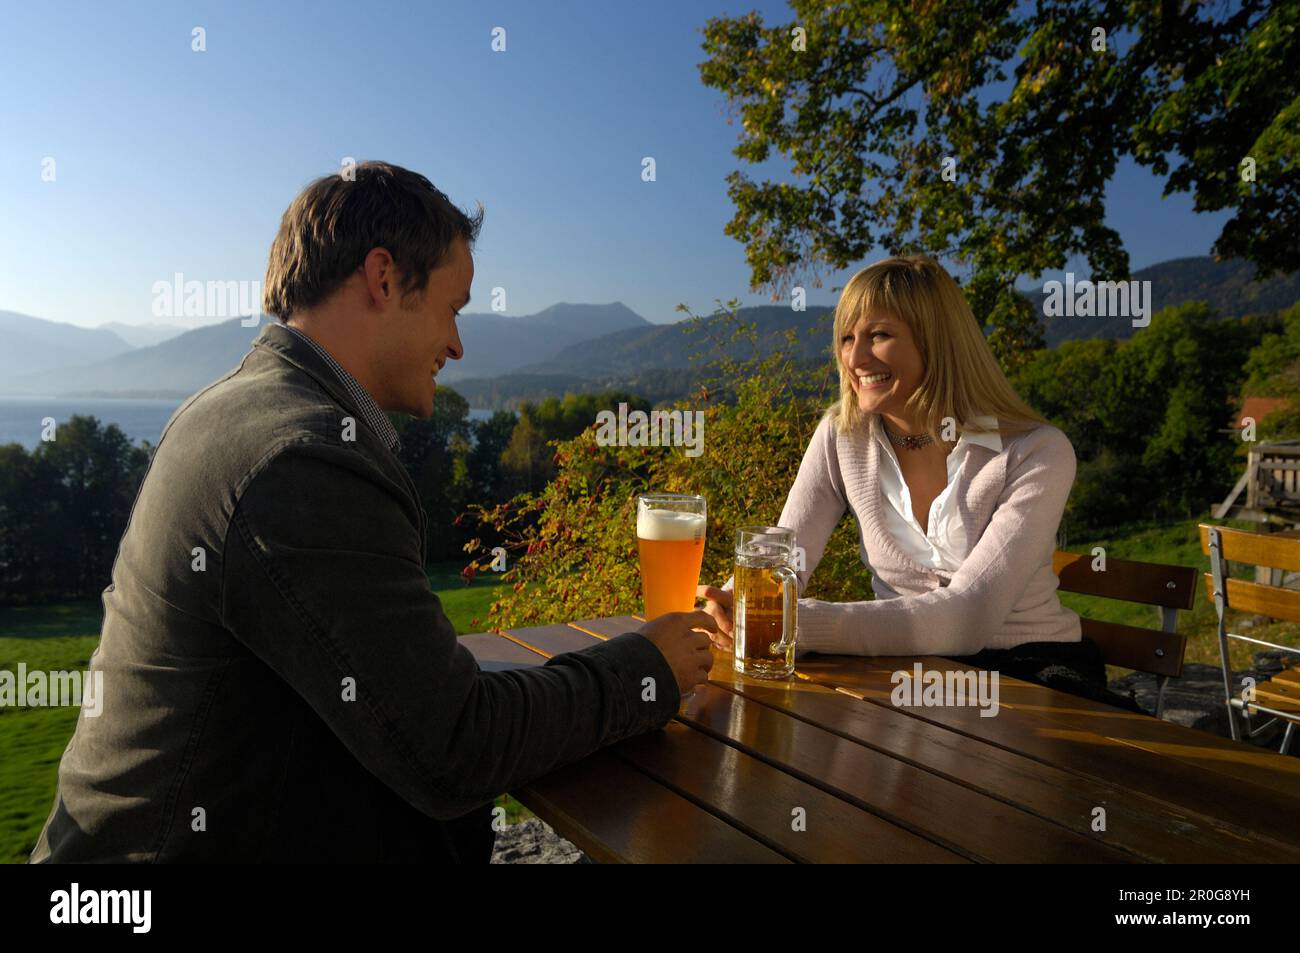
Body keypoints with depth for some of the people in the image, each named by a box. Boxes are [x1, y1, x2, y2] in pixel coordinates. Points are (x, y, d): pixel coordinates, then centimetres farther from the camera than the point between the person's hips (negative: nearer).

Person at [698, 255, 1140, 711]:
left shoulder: (1039, 453, -16)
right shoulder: (843, 435, -4)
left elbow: (966, 617, -28)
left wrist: (800, 622, -40)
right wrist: (733, 604, -33)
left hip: (1032, 668, -3)